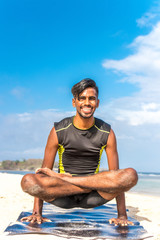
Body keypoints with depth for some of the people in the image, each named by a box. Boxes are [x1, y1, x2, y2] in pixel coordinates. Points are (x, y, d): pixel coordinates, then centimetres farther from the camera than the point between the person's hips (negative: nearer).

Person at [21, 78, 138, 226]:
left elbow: (116, 177, -3)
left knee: (131, 175, -26)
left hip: (92, 197, 2)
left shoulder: (107, 133, -1)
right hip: (64, 198, -1)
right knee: (28, 181, -30)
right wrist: (37, 213, -12)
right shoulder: (58, 131, -4)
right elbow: (44, 171, -6)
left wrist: (122, 216, -10)